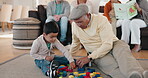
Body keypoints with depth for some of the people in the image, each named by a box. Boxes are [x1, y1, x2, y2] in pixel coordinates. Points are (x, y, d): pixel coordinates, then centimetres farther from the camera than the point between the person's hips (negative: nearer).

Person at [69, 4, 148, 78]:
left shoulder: (101, 19, -13)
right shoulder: (75, 25, 2)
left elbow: (108, 44, -20)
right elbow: (75, 43, 21)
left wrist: (89, 58, -23)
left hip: (113, 45, -1)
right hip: (95, 52, 2)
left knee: (122, 49, -38)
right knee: (112, 65, -33)